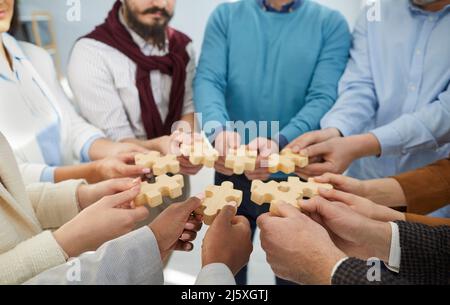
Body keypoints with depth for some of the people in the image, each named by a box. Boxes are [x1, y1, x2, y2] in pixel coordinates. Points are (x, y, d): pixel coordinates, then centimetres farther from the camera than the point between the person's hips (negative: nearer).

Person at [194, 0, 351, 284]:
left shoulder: (331, 23, -2)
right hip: (232, 170, 2)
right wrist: (219, 129, -30)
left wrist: (279, 142, -31)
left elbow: (324, 97, -13)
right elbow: (207, 79, -9)